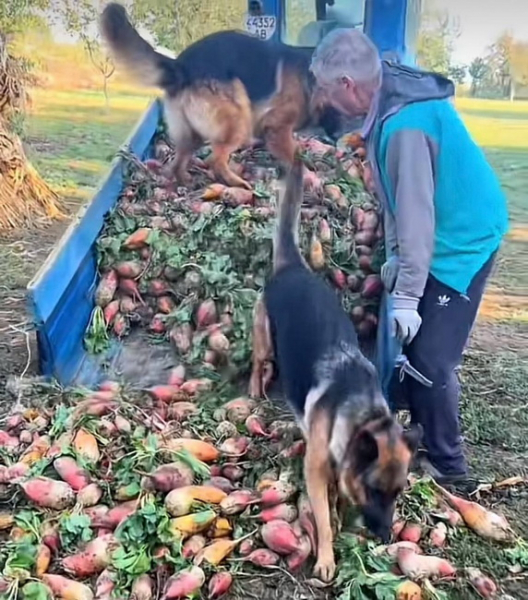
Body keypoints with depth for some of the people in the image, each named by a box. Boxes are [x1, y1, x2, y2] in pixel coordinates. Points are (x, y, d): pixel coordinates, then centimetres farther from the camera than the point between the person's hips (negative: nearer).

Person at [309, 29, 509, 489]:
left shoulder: (406, 124, -29)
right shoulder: (391, 102, 0)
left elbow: (416, 215, -28)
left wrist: (406, 295, -24)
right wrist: (394, 256, 9)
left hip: (461, 242, -9)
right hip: (445, 238, 9)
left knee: (431, 359, -5)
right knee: (415, 347, 15)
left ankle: (447, 468, 14)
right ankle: (423, 442, 33)